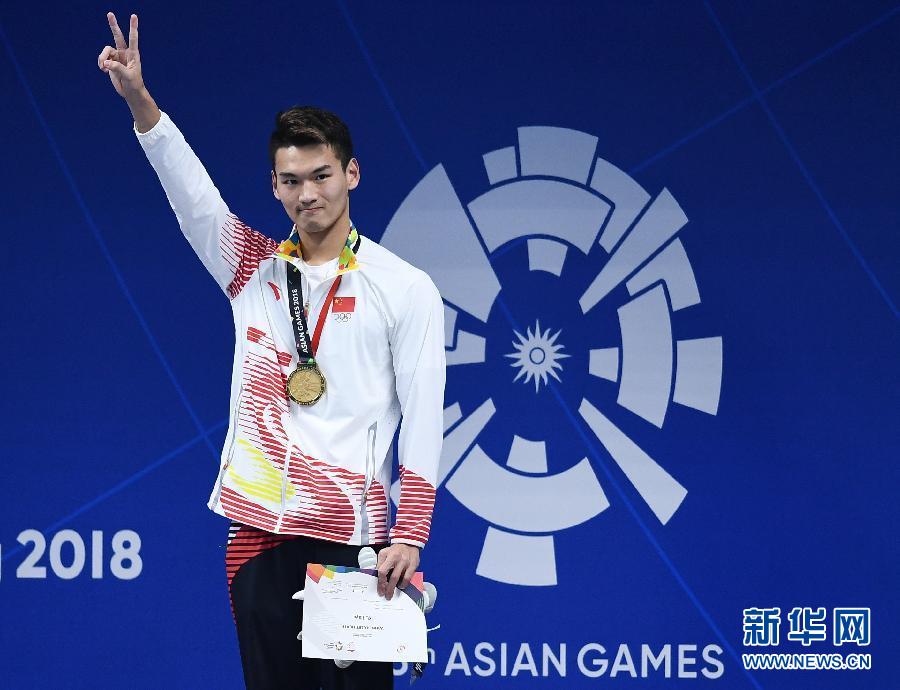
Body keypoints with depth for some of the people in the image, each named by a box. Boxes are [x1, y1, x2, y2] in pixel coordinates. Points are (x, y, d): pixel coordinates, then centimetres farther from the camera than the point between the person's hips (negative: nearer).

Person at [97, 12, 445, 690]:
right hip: (258, 533, 4)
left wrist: (408, 538, -12)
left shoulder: (406, 289, 1)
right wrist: (139, 100, -20)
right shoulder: (252, 270, 10)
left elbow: (424, 419, -4)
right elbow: (190, 191, -4)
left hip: (352, 539, -3)